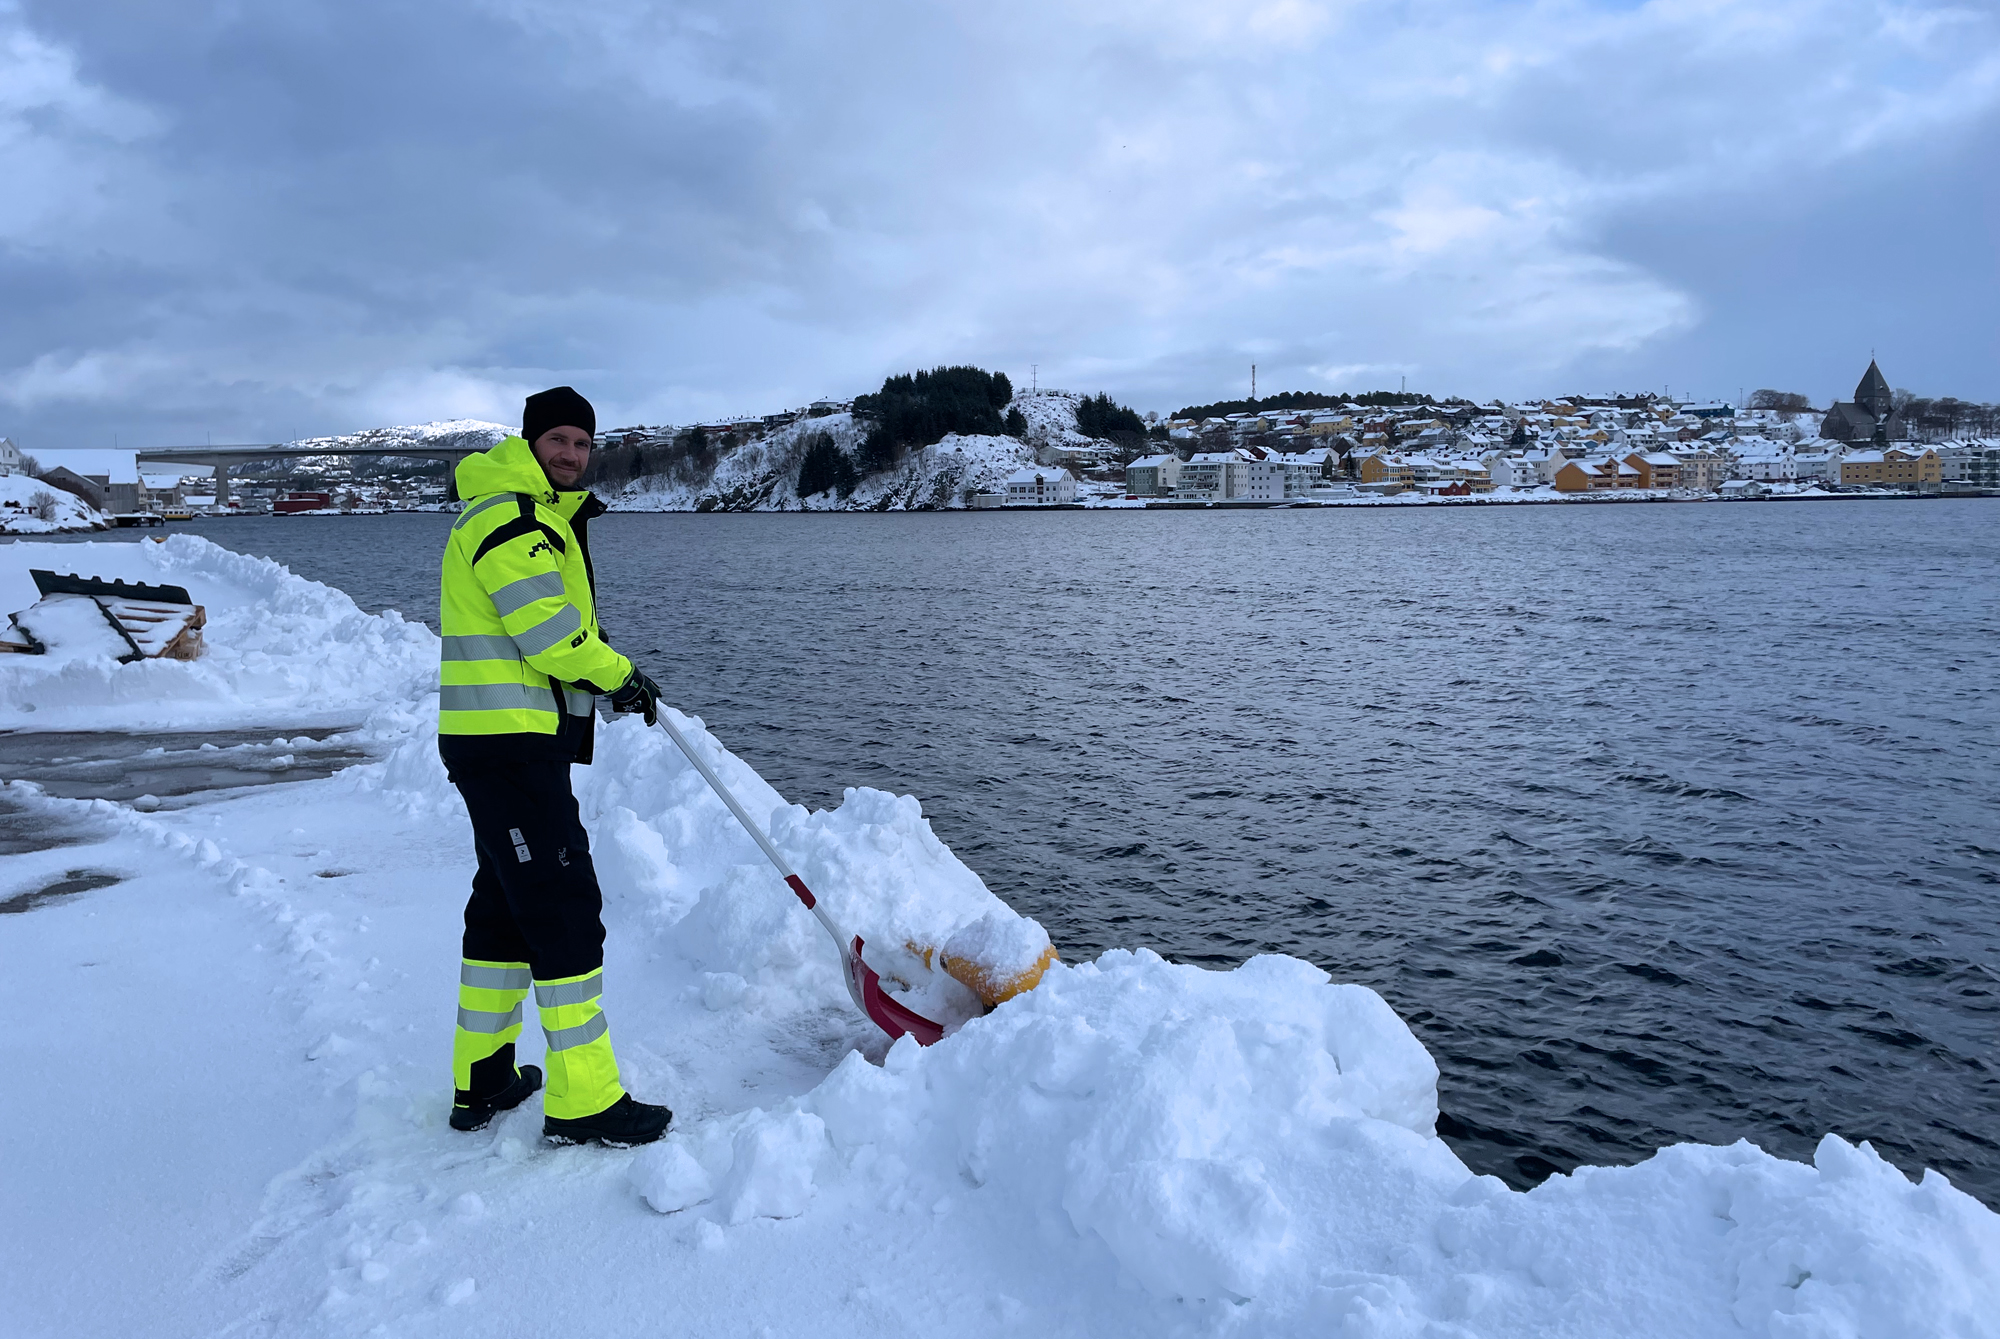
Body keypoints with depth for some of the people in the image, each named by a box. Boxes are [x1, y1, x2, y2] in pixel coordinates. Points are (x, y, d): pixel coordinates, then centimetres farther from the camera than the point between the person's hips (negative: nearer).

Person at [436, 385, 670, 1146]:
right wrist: (619, 676, -5)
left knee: (505, 903, 17)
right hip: (509, 743, -11)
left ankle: (482, 1081, 28)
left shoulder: (541, 517, 22)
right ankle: (583, 1102, -3)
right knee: (564, 907, -9)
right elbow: (550, 634, -19)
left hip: (512, 742, 11)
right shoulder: (508, 518, -12)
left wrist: (611, 681, 9)